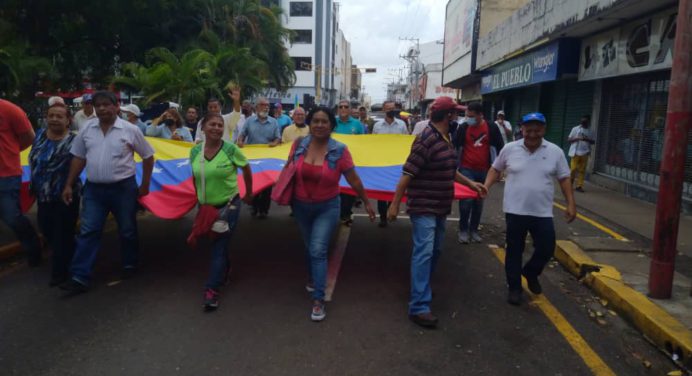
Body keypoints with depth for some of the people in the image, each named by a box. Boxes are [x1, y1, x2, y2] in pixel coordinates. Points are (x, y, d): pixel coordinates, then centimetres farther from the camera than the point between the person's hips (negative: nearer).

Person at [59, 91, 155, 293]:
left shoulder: (129, 130, -6)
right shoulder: (87, 130, 4)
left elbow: (148, 157, 0)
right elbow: (78, 158, 12)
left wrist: (145, 185, -1)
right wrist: (68, 185, 8)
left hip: (123, 187, -3)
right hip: (94, 189, 3)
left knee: (127, 230, 10)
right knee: (87, 232, 0)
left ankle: (130, 265, 31)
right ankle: (80, 277, 3)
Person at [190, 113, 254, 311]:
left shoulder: (231, 149, -15)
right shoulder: (195, 151, -4)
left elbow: (246, 170, -2)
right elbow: (195, 177, 10)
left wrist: (249, 194, 5)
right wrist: (198, 197, 13)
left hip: (229, 205, -4)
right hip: (206, 206, 4)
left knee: (219, 246, -4)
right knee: (215, 244, 19)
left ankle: (212, 289, 0)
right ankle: (224, 272, 44)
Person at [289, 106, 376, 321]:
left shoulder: (339, 151, -16)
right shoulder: (300, 145, -7)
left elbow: (354, 180, -9)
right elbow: (290, 171, 7)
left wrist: (366, 203, -3)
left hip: (327, 208, -3)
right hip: (301, 206, 4)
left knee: (318, 251, -10)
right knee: (309, 247, 20)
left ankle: (318, 300, -1)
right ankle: (313, 278, 48)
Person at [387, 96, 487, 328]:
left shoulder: (446, 138, 9)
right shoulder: (427, 140, -20)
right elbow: (407, 174, -22)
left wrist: (470, 183, 24)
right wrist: (394, 205, -22)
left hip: (440, 206, 9)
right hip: (424, 207, -9)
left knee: (435, 251, 17)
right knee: (424, 253, -11)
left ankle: (422, 290, 35)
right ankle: (419, 307, -8)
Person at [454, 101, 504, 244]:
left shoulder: (491, 128, -2)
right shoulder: (463, 127, -3)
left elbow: (499, 148, 4)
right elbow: (455, 146, 3)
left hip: (483, 170, 2)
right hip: (466, 169, -1)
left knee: (479, 202, 9)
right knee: (466, 200, -7)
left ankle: (474, 230, 22)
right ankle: (463, 230, 7)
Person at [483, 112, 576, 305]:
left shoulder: (555, 151, -1)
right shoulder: (510, 148, -2)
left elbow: (564, 179, 4)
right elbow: (496, 169, 10)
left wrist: (571, 204, -1)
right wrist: (486, 187, -4)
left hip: (543, 213, 1)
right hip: (515, 211, -1)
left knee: (547, 249, 5)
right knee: (514, 250, 8)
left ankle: (530, 273, 35)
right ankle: (514, 288, 23)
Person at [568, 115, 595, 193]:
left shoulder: (590, 132, 9)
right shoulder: (575, 129, 3)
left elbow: (593, 141, 9)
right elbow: (569, 139, 2)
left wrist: (587, 139, -10)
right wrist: (577, 138, -15)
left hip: (585, 153, 2)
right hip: (575, 152, -2)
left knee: (582, 170, 1)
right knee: (573, 169, -6)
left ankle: (579, 186, 4)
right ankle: (570, 184, 12)